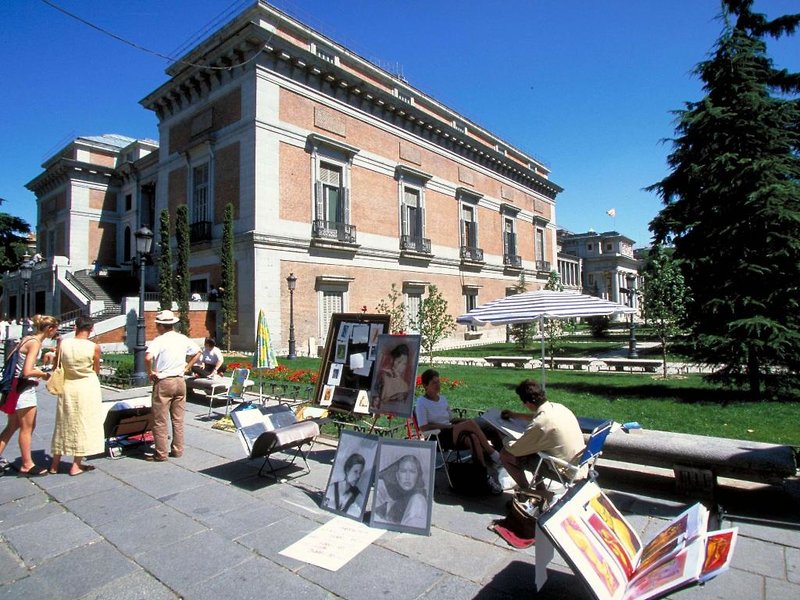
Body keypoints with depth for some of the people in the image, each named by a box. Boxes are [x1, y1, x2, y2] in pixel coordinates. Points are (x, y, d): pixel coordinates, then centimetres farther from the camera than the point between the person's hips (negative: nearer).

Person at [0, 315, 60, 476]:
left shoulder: (27, 338, 9)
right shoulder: (35, 343, -18)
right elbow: (27, 372, -24)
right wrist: (44, 374, -7)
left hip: (17, 386, 9)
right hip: (25, 388, -9)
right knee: (27, 428, 3)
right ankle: (27, 465, 13)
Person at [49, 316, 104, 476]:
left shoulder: (63, 344, -6)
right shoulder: (94, 347, -12)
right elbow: (96, 370, -1)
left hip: (67, 388, 3)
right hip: (87, 388, -3)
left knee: (64, 424, 16)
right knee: (83, 425, 8)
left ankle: (55, 464, 26)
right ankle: (76, 465, 12)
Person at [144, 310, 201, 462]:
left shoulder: (159, 341, -13)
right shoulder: (183, 339, 4)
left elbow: (148, 357, -29)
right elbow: (197, 352, 14)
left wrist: (150, 372, -13)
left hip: (163, 382, -5)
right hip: (180, 381, 6)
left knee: (160, 421, 5)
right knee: (178, 419, 13)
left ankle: (161, 454, 11)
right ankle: (177, 450, 20)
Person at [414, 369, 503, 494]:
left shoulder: (442, 399, 18)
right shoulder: (421, 402, -5)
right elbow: (423, 427, -13)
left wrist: (464, 420, -2)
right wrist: (447, 426, -17)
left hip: (452, 435, 6)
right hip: (437, 437, -6)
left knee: (473, 438, -28)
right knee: (470, 424, -27)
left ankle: (486, 475, -27)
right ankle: (492, 453, -15)